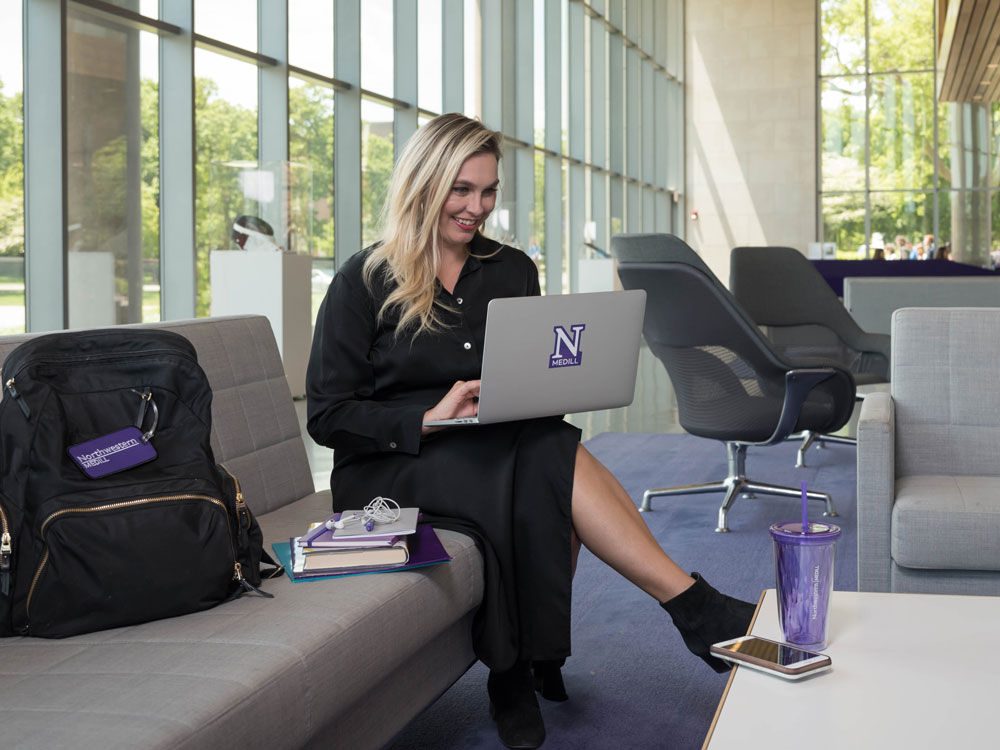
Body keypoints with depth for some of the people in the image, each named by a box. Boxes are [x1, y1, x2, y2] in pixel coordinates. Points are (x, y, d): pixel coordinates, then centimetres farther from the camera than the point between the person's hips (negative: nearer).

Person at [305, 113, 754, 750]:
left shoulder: (513, 272, 14)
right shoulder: (365, 282, -1)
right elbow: (327, 416, -6)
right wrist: (430, 418, -20)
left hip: (505, 450, 5)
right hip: (388, 468, -4)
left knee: (551, 472, -34)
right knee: (553, 457, -33)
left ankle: (521, 669, -22)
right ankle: (693, 606, -30)